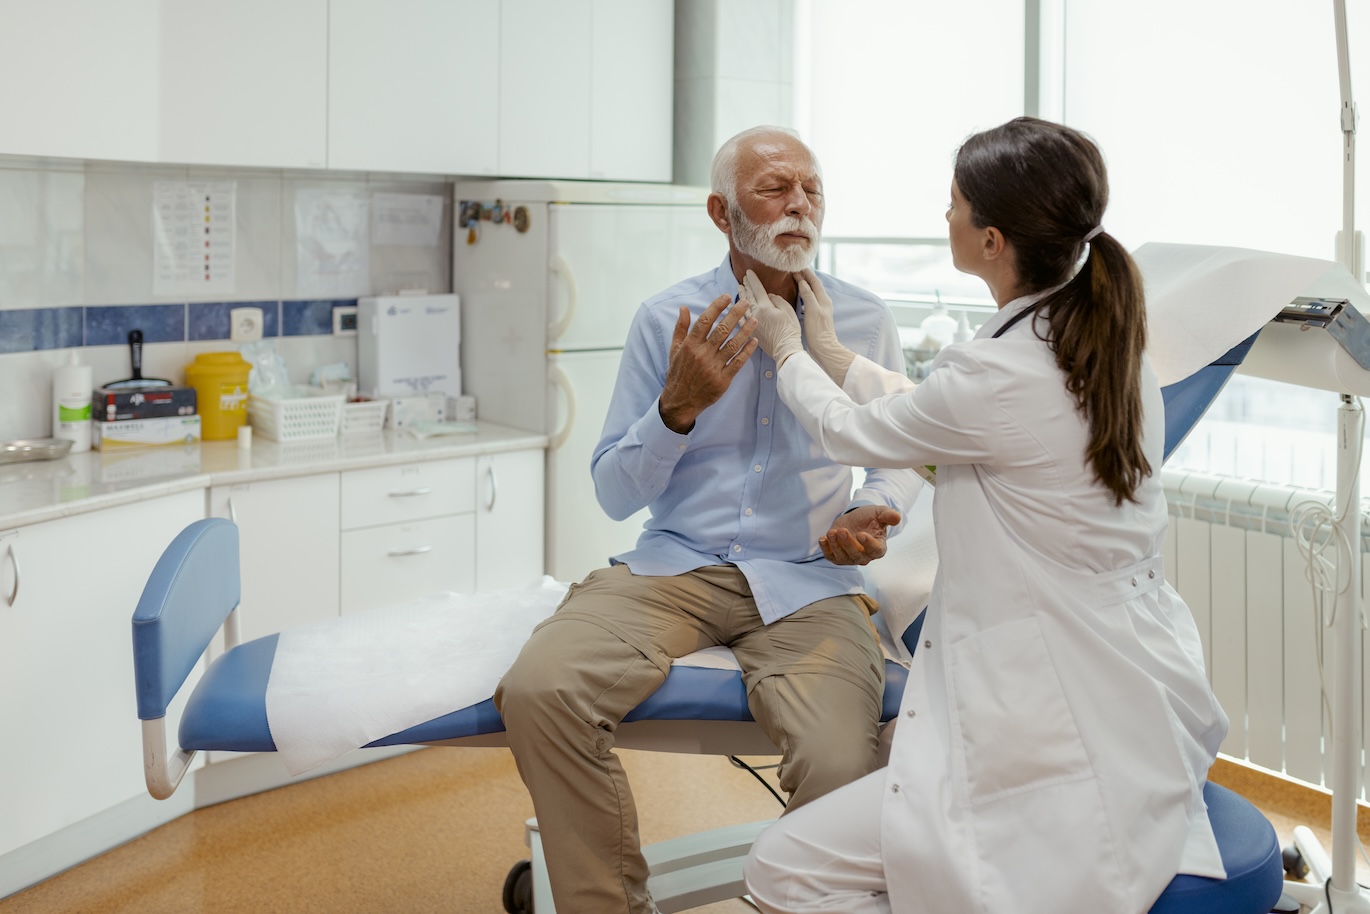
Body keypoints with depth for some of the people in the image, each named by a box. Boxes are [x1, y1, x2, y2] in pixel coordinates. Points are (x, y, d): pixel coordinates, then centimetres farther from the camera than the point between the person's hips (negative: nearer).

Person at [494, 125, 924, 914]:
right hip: (676, 566, 1)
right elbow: (614, 494, 5)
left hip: (808, 582, 0)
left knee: (838, 763, -30)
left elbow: (903, 456, 20)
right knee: (538, 691, -26)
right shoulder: (668, 319, 5)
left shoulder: (867, 320, 8)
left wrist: (879, 511, -3)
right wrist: (680, 405, -11)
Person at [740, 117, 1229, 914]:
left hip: (1074, 750, -10)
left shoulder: (1002, 375, -23)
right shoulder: (1108, 344, 3)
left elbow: (852, 431, -3)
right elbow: (932, 415, 18)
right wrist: (828, 350, 29)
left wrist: (787, 351, 17)